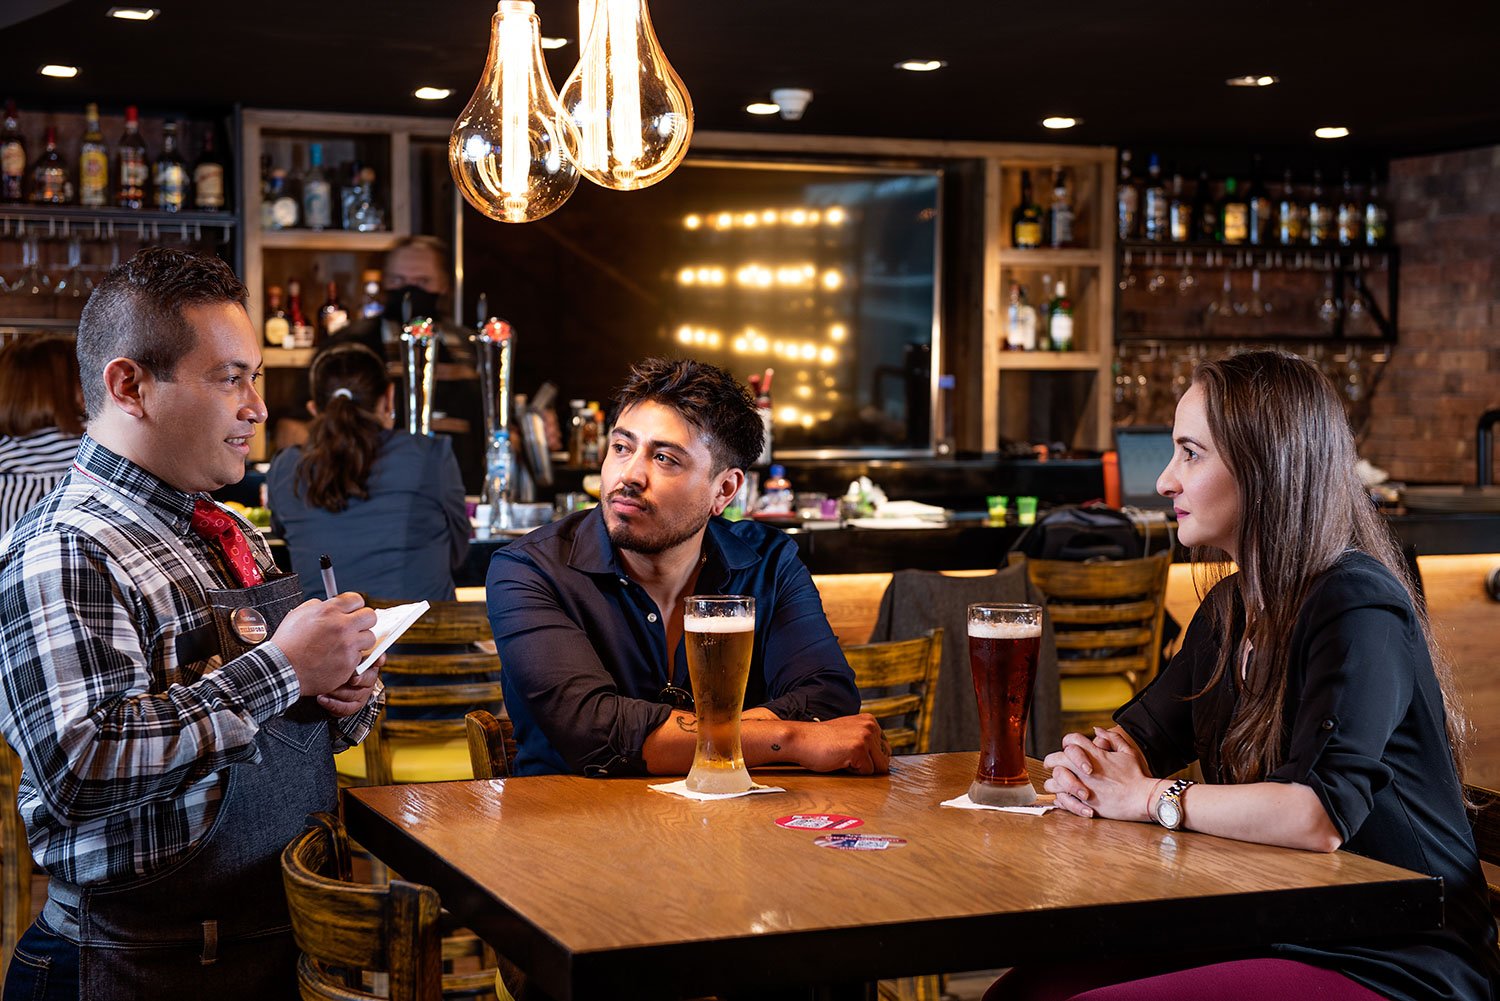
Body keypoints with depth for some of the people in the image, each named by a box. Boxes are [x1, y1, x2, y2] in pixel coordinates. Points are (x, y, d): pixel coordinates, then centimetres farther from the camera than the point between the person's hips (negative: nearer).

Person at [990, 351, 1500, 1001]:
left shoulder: (1357, 606, -17)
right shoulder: (1233, 605, 12)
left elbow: (1321, 812, -30)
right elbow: (1142, 732, 20)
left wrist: (1144, 797, -17)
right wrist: (1093, 764, -6)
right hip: (1269, 930, 8)